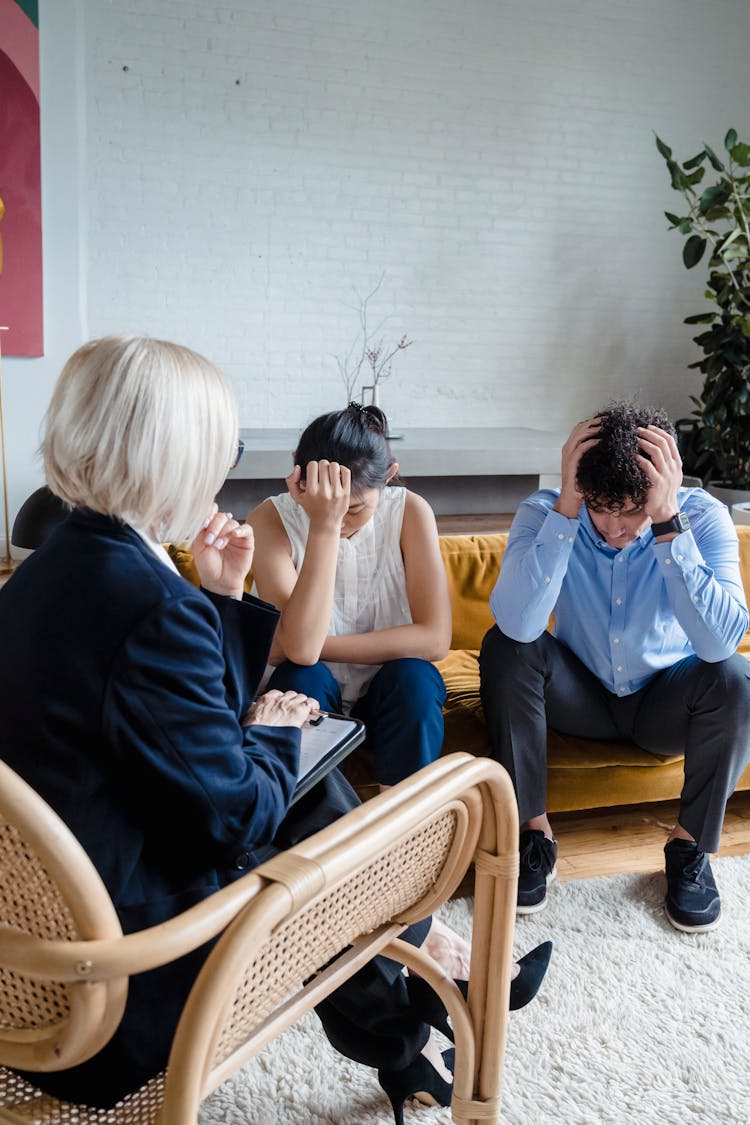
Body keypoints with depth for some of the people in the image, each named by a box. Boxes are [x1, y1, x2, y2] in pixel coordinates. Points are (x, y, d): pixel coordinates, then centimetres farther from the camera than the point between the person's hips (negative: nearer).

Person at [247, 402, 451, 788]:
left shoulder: (409, 511, -15)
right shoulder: (271, 520, -19)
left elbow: (435, 638, -22)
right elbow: (301, 649, -32)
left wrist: (316, 645, -24)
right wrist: (323, 527, -38)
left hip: (391, 691, 1)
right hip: (308, 695, -1)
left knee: (414, 675, -29)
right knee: (302, 677, -31)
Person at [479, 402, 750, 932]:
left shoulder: (702, 516, -22)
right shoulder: (546, 511, -21)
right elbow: (518, 624, -39)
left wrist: (668, 523, -42)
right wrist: (566, 507, -41)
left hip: (664, 704, 0)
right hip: (581, 693, 0)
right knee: (503, 647, -27)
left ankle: (691, 845, -7)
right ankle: (534, 833, -13)